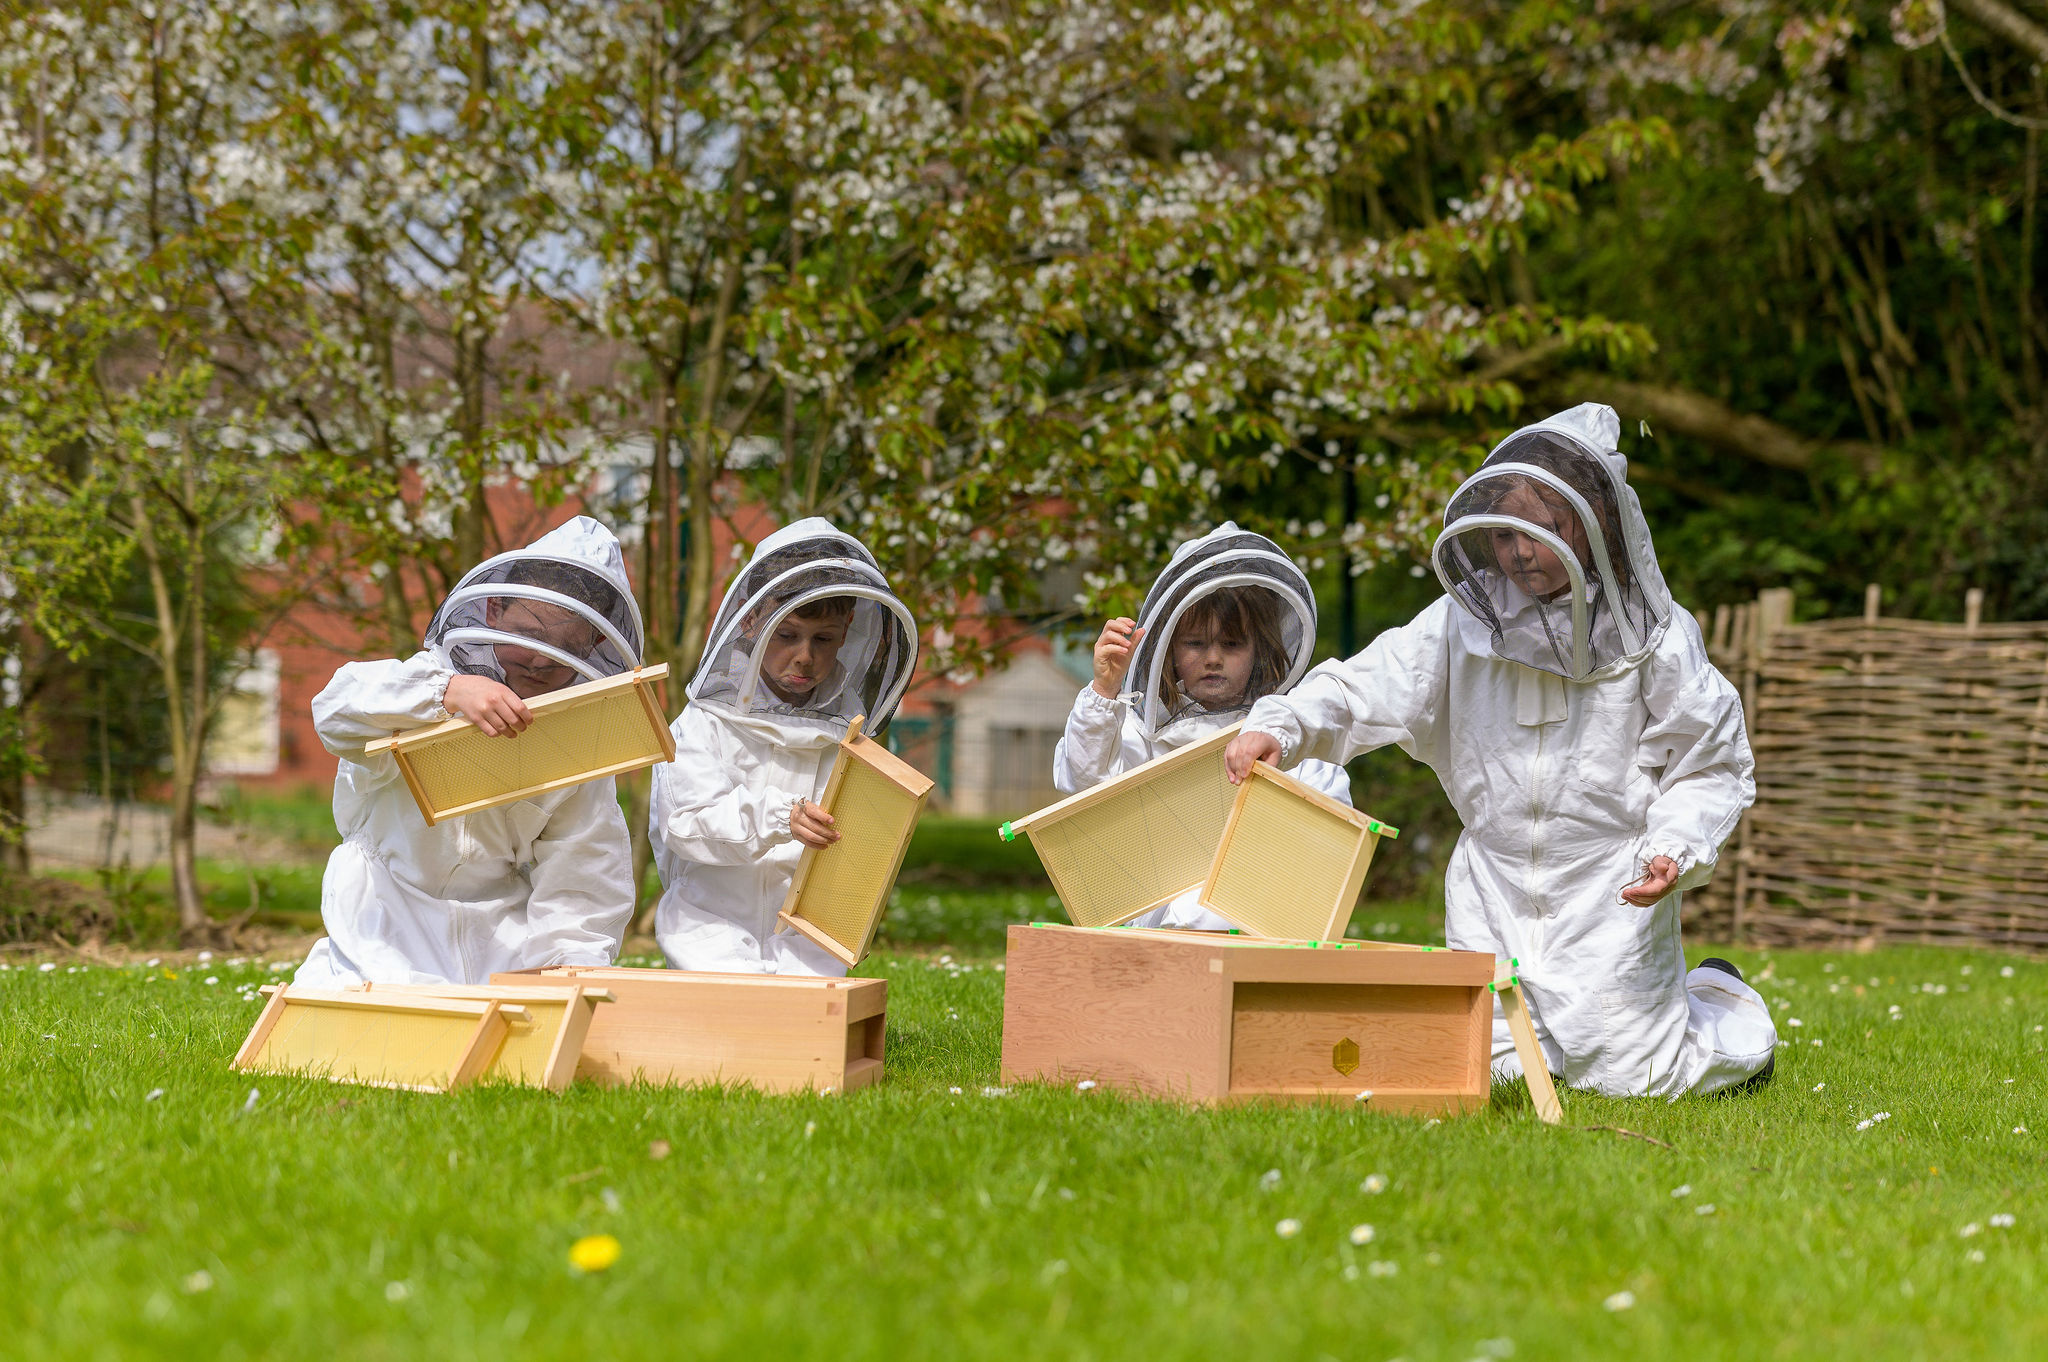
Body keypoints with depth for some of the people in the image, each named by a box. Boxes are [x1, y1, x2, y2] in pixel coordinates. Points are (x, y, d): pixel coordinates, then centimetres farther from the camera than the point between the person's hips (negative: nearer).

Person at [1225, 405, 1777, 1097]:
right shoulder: (1466, 620, 1)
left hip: (1613, 890, -3)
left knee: (1627, 1076, -4)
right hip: (1494, 887, 3)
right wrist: (1278, 726, -19)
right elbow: (1369, 687, -2)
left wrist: (1676, 846, -18)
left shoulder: (1653, 637, -5)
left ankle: (1716, 996, 28)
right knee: (1485, 1069, -2)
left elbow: (1710, 766, -1)